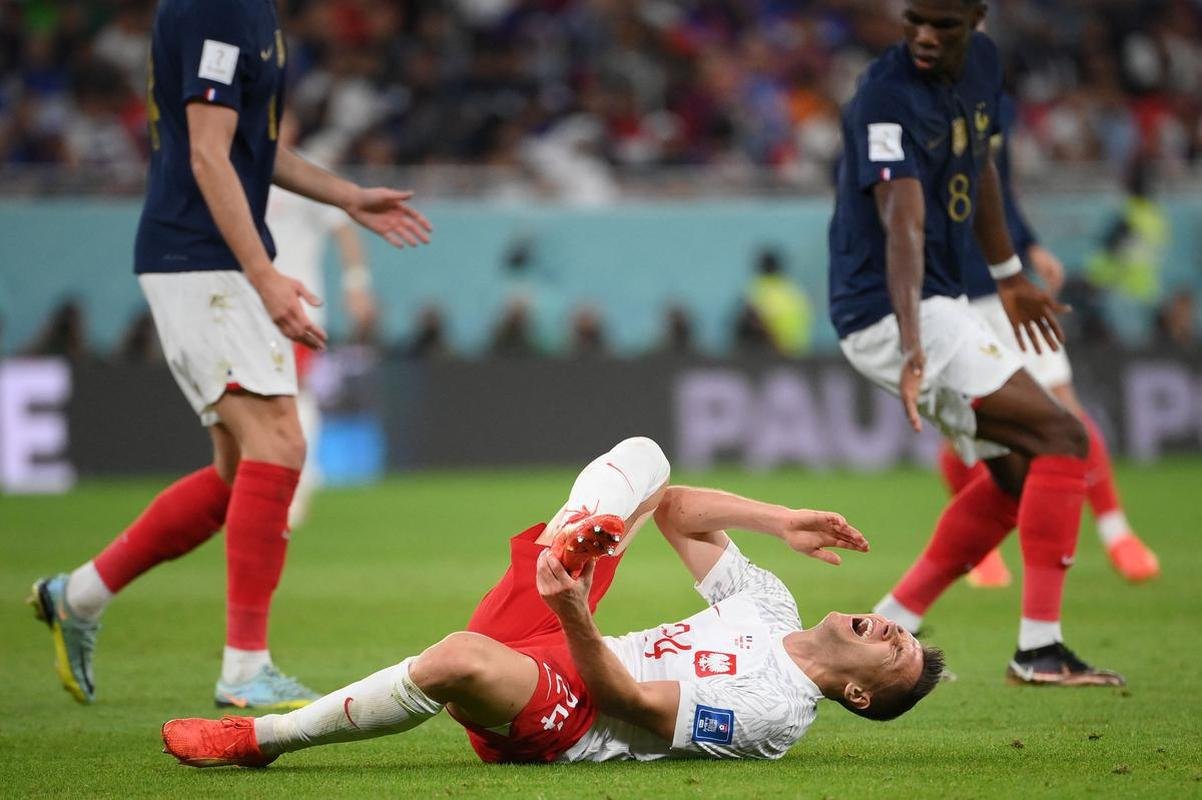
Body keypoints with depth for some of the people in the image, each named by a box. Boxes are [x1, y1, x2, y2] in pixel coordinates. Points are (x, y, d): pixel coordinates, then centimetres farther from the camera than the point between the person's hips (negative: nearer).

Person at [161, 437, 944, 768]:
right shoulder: (774, 610, 14)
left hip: (553, 718, -9)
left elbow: (635, 703, -20)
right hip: (528, 639, 9)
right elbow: (678, 511, 18)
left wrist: (577, 620, -36)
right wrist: (782, 522, 7)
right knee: (643, 458, 14)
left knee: (462, 657, -47)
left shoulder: (777, 714, -11)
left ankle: (261, 738, -28)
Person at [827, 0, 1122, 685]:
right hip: (896, 314, -10)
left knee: (1016, 472, 15)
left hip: (940, 306, 10)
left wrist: (1009, 276, 32)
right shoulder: (887, 100, -23)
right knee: (1062, 440, -14)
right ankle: (1040, 649, -14)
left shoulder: (982, 63, 5)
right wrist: (912, 346, -47)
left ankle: (886, 632, 15)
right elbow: (903, 227, -36)